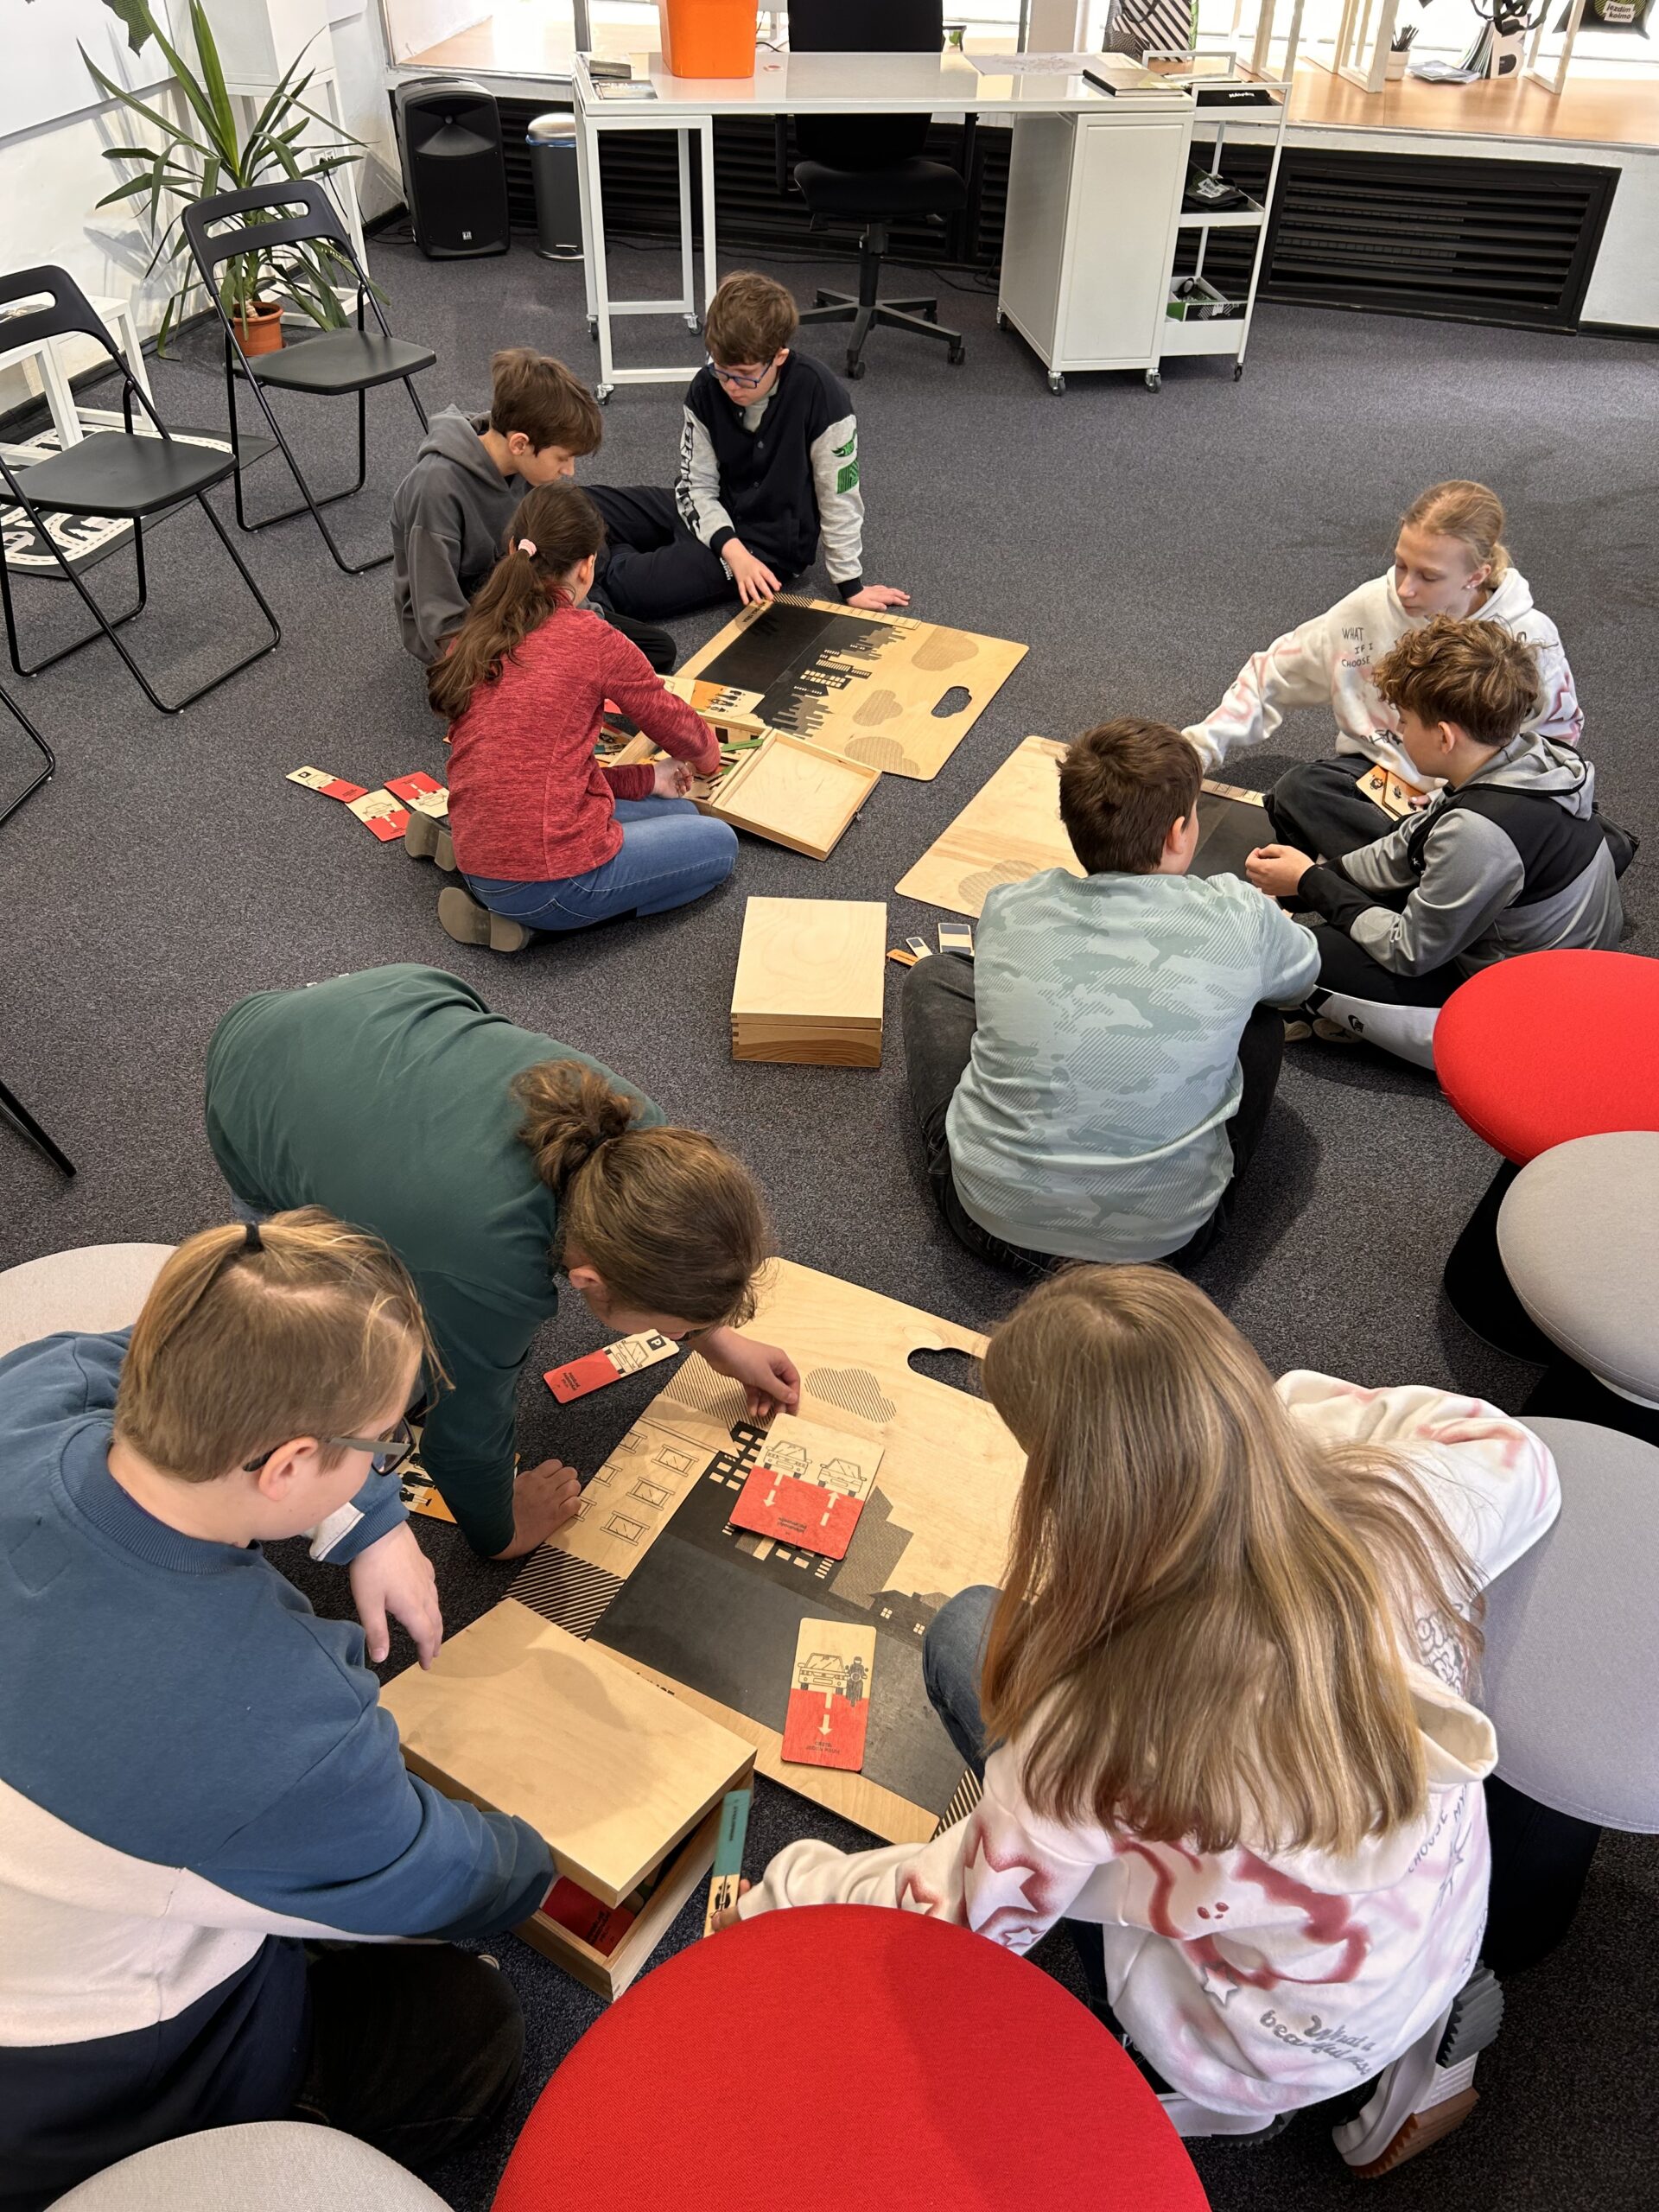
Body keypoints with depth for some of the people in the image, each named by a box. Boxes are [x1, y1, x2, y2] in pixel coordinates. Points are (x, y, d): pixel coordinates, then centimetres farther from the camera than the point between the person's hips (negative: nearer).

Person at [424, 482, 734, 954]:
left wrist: (648, 780, 19)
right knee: (719, 843, 15)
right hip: (550, 878, -7)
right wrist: (708, 755, 32)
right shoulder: (593, 640, -9)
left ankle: (511, 905, 11)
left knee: (677, 812, 23)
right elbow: (673, 723, 8)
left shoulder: (471, 639, 8)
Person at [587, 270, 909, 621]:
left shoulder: (819, 397, -23)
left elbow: (839, 499, -15)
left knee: (635, 588, -26)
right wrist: (732, 550, -24)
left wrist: (851, 586, -10)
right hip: (714, 515, 5)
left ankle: (609, 560, 4)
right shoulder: (707, 387, -10)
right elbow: (697, 485, -7)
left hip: (770, 541, -5)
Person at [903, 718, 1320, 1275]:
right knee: (1262, 1017, 21)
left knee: (934, 976, 22)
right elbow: (1301, 976, 13)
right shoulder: (1237, 921, -13)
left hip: (992, 1219, 1)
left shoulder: (1007, 909, -9)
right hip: (1164, 1235, 0)